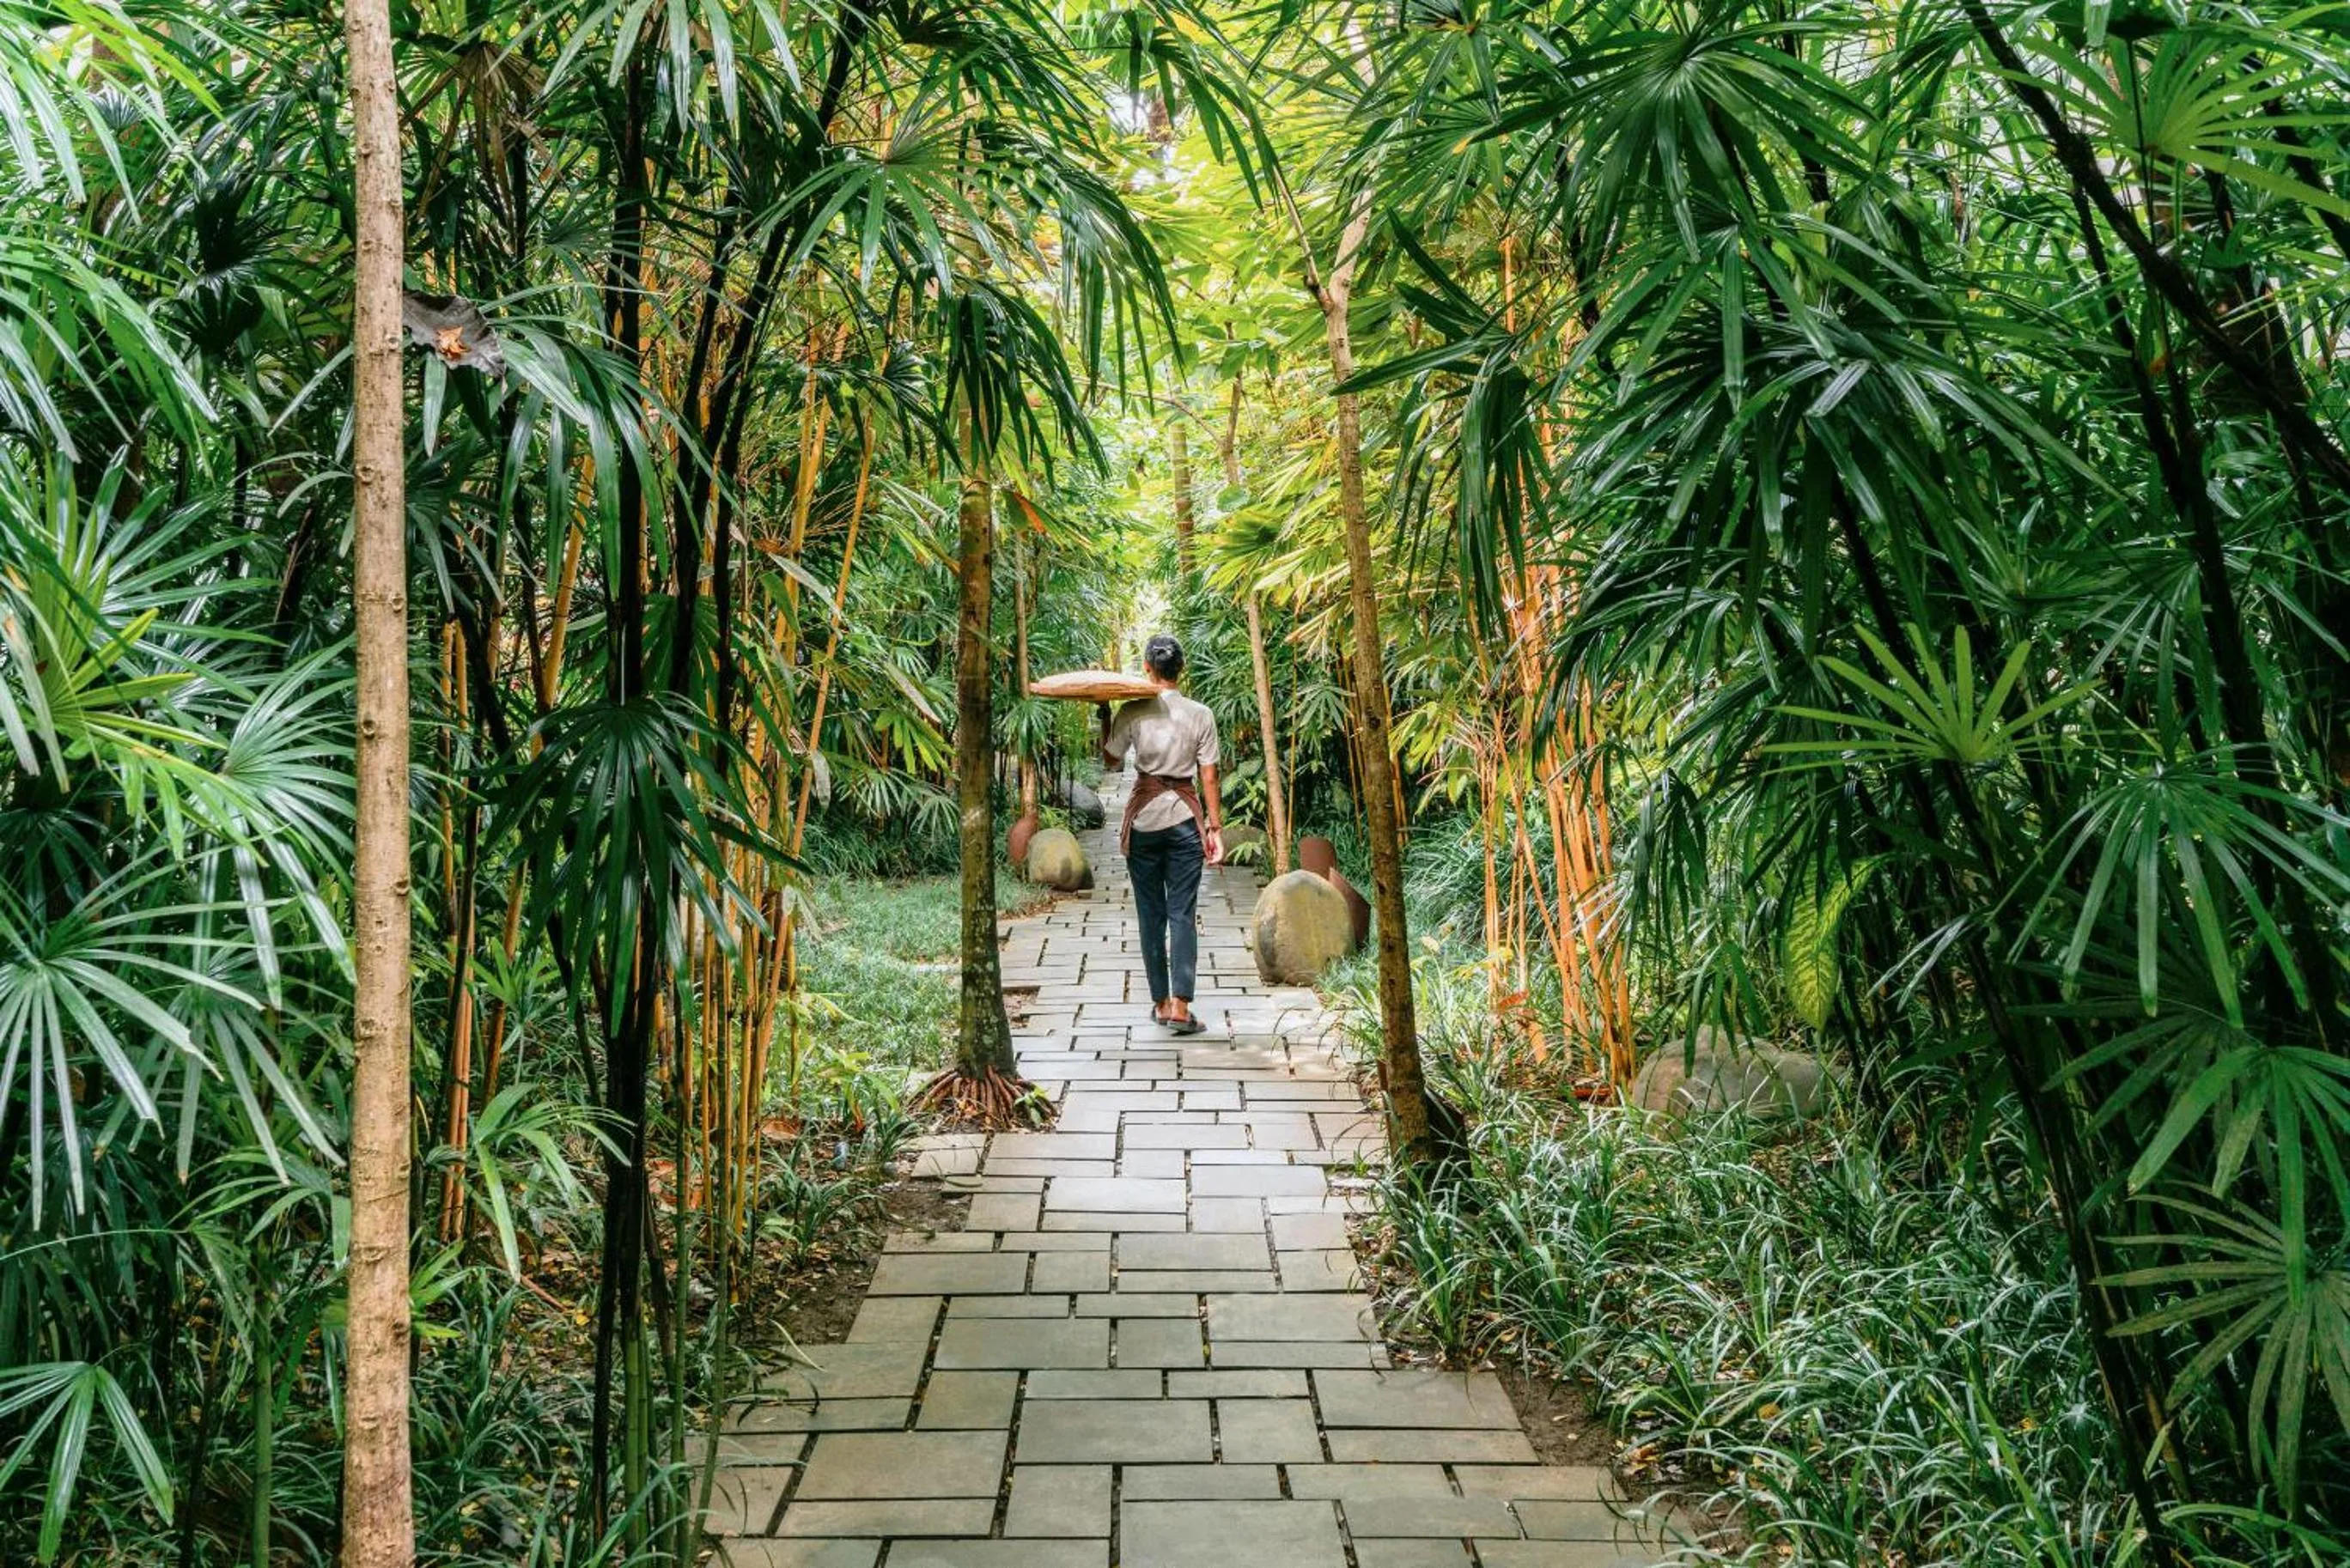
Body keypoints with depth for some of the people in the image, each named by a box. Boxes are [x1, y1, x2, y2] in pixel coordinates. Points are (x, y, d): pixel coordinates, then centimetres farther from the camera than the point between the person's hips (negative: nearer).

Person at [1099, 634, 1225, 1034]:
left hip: (1143, 820, 0)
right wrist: (1215, 828, 3)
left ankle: (1161, 1002, 16)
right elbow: (1208, 779, -2)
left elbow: (1112, 760, 8)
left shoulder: (1132, 712, -6)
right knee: (1182, 914, 1)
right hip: (1184, 818, 0)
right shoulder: (1200, 714, -4)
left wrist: (1104, 715, 14)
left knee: (1151, 913, 10)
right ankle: (1180, 1006, -7)